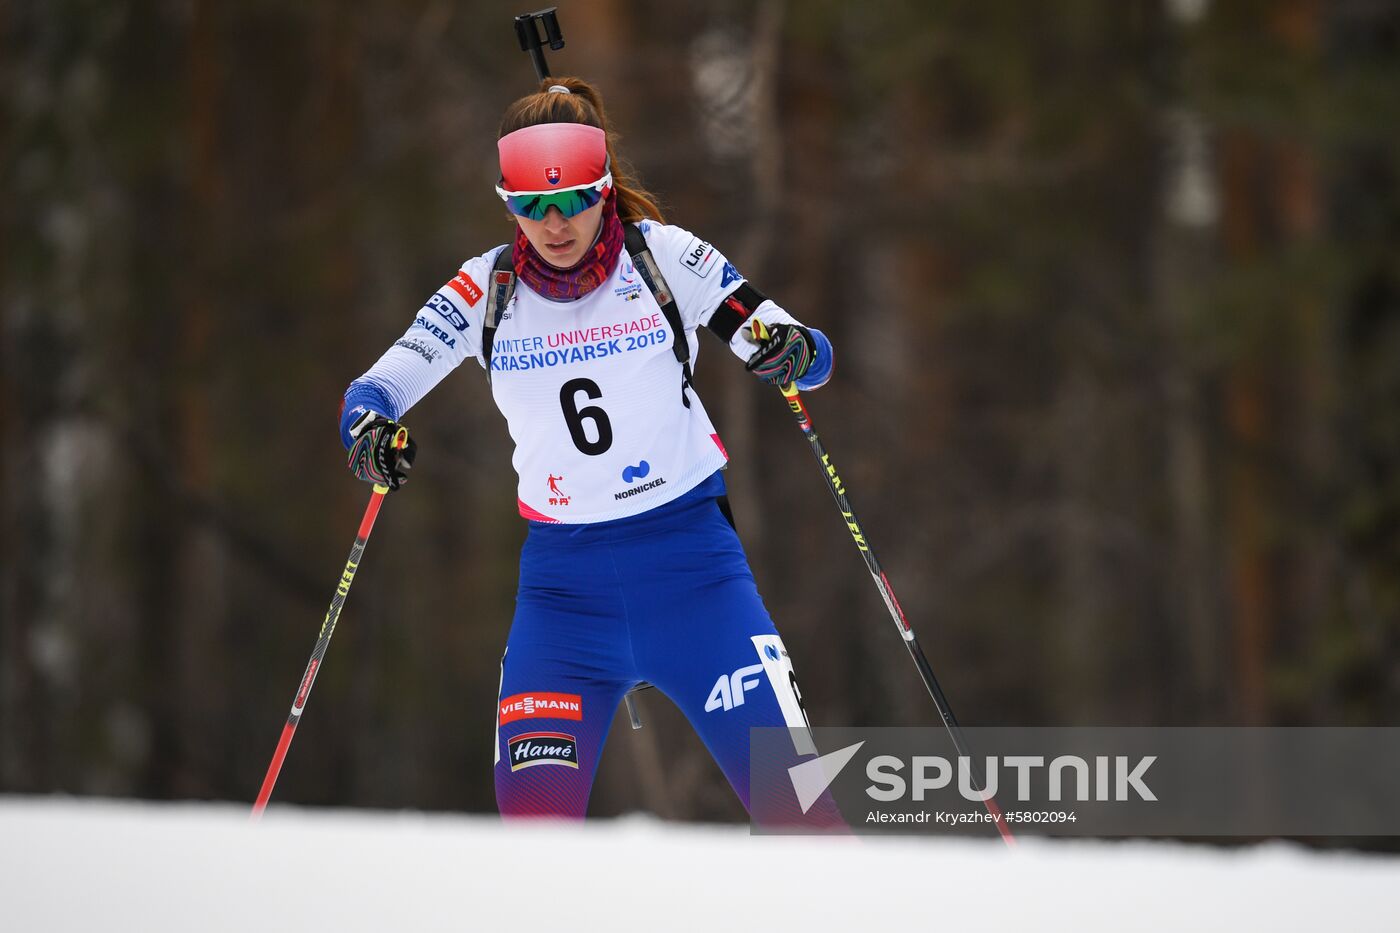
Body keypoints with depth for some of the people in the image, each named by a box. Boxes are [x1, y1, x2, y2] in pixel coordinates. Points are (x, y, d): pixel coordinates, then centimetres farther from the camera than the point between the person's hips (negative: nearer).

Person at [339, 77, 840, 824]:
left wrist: (790, 350, -25)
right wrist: (371, 435, -26)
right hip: (562, 580, 1)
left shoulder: (664, 257, -6)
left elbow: (810, 355, -2)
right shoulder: (485, 289, -2)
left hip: (689, 561, -1)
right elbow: (373, 391, -2)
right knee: (533, 814, -13)